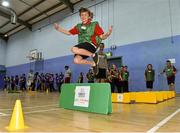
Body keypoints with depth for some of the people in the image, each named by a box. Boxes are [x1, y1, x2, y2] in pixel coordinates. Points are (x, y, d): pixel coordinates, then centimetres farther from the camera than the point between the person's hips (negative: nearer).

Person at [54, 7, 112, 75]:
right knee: (76, 60, -19)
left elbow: (102, 37, -2)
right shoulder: (78, 26, 17)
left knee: (74, 49, -28)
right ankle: (93, 63, -1)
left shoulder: (94, 25, 4)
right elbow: (68, 32, 24)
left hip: (91, 45, -5)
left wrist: (108, 33, -22)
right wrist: (58, 28, 16)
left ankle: (94, 55, -13)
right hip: (82, 47, 6)